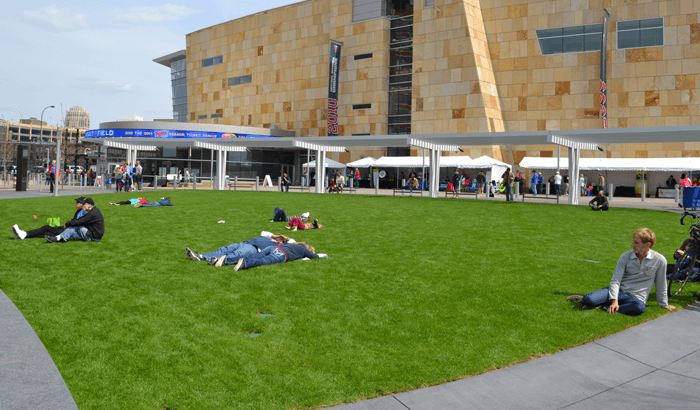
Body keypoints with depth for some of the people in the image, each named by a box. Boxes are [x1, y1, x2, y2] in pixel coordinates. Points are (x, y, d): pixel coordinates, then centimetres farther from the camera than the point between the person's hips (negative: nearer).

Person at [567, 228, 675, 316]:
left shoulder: (659, 260, -5)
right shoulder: (626, 256, -1)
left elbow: (660, 284, 6)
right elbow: (615, 280, -6)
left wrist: (664, 305, 14)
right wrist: (614, 300, -20)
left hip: (636, 297, -1)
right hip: (619, 291, 1)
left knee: (640, 307, -42)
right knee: (589, 299, -29)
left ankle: (604, 307, -27)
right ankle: (584, 299, 6)